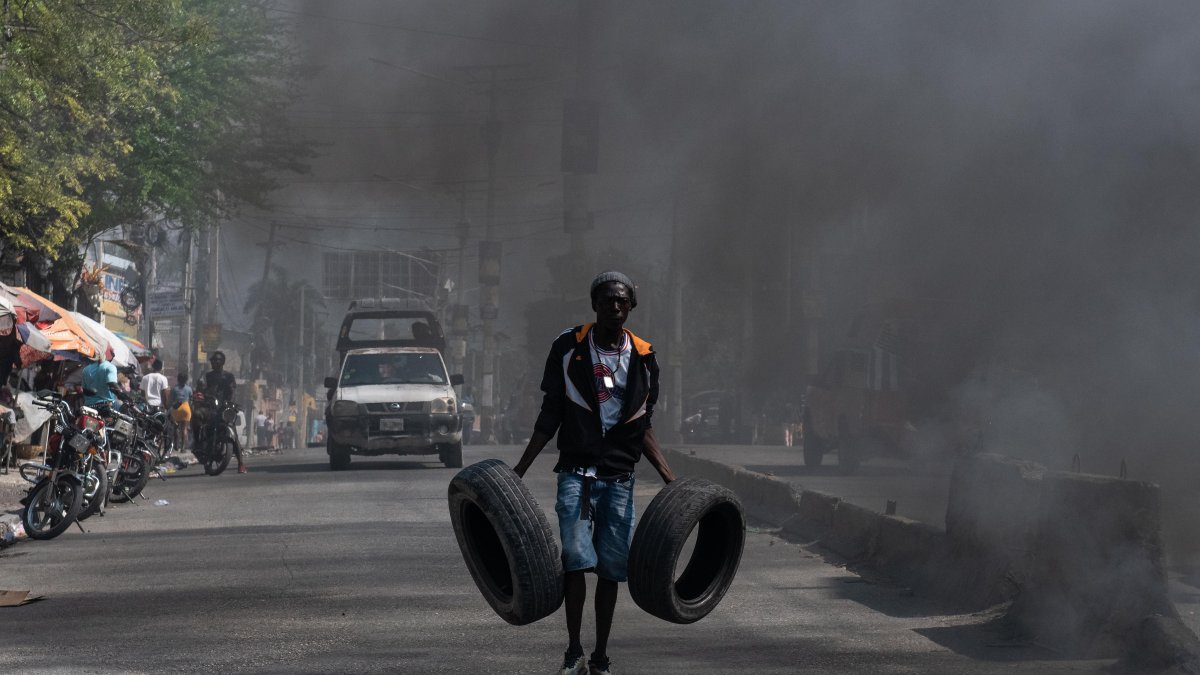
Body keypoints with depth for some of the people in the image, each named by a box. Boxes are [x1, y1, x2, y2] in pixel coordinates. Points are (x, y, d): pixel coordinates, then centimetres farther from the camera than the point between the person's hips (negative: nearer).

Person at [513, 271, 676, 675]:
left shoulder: (643, 358, 8)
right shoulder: (568, 349, 2)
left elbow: (643, 428, 15)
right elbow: (549, 418, 6)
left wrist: (669, 478, 8)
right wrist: (520, 470, 1)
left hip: (620, 478, 2)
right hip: (577, 472, -2)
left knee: (611, 568, 4)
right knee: (576, 559, -15)